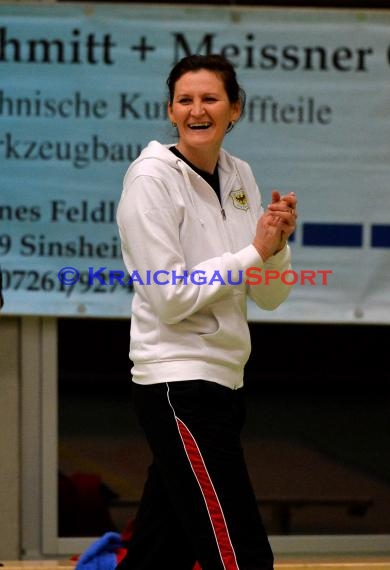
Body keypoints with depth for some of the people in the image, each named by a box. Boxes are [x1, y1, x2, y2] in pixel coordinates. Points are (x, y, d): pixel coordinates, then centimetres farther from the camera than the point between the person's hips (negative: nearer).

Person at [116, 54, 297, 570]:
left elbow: (269, 297, 10)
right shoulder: (152, 178, -10)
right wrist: (252, 252, -14)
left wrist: (277, 245, -9)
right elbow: (170, 299, -16)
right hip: (177, 386, -7)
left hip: (222, 382, 7)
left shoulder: (239, 177, 10)